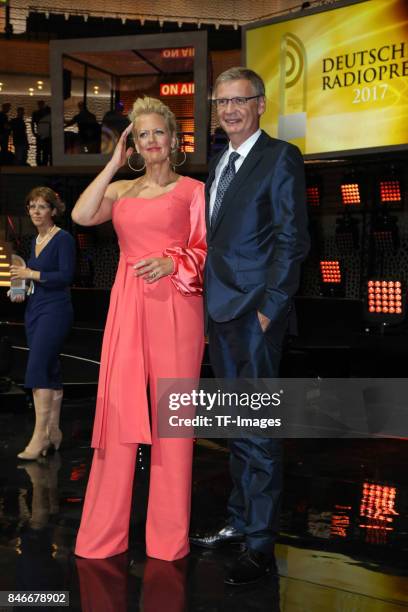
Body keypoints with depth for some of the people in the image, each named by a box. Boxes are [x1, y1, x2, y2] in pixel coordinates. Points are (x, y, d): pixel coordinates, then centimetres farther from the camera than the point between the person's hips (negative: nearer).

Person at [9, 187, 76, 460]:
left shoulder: (63, 238, -9)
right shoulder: (36, 240, 16)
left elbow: (66, 276, -16)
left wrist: (32, 274, -16)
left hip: (55, 310, -8)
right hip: (35, 309, 8)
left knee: (38, 370, -14)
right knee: (50, 371, 10)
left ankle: (40, 435, -11)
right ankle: (53, 432, 15)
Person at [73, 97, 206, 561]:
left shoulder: (193, 190, 8)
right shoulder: (120, 190, 15)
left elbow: (207, 251, 4)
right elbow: (81, 215, -3)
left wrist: (173, 262, -14)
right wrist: (114, 163, 2)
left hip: (175, 307, -3)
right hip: (128, 307, 3)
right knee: (120, 411, 2)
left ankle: (169, 535, 11)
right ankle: (104, 532, 12)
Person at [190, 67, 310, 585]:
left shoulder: (280, 157, -6)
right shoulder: (219, 163, 17)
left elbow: (292, 238, -12)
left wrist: (269, 307, -15)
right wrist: (210, 298, 10)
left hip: (256, 312, -8)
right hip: (220, 310, 8)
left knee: (257, 428, -3)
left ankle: (260, 544, 8)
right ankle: (239, 522, 28)